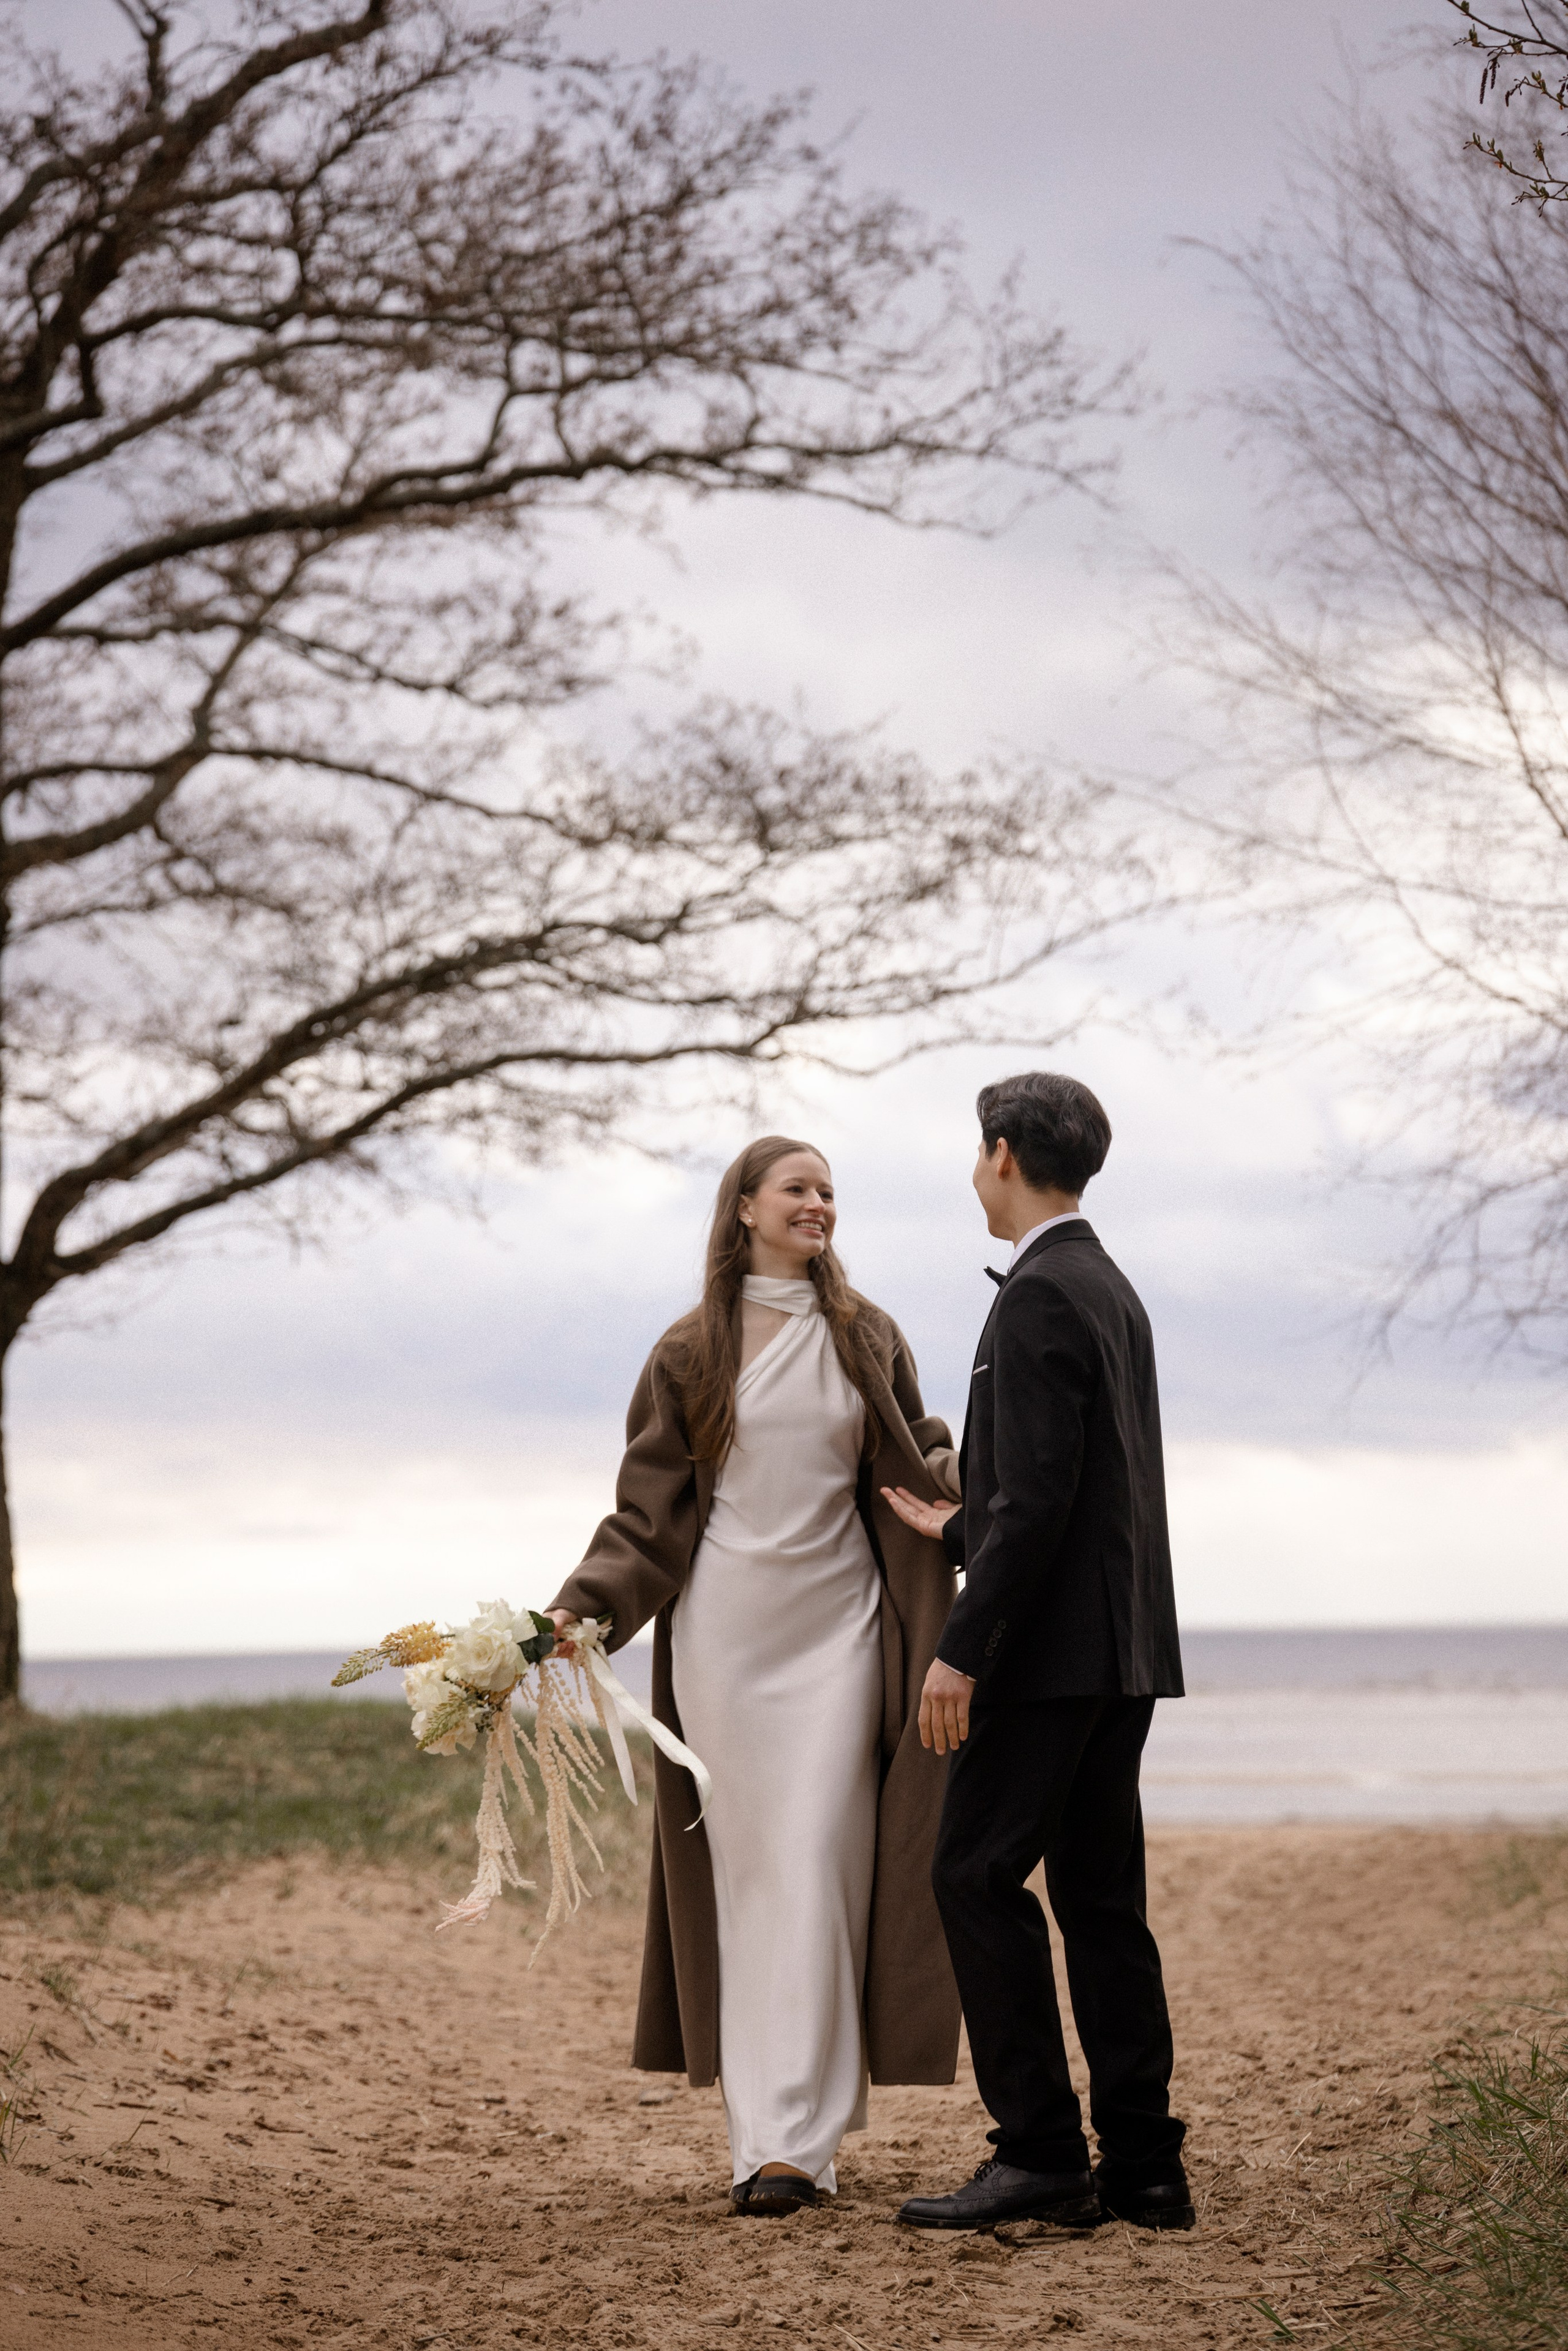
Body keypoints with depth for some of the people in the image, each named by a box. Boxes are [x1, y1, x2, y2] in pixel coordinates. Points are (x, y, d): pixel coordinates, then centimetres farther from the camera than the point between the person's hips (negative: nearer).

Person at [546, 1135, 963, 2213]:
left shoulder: (867, 1337, 8)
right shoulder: (692, 1352, 4)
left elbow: (918, 1463, 11)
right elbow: (650, 1508, 5)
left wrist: (964, 1474, -12)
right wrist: (583, 1608, -7)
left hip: (835, 1625, 0)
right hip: (726, 1626, 0)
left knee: (816, 1867, -6)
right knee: (747, 1868, -1)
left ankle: (795, 2136, -5)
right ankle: (784, 2113, 6)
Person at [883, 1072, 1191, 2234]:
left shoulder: (1039, 1296, -13)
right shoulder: (1111, 1289, 17)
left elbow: (1039, 1497, -20)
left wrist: (962, 1650, -19)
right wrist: (958, 1530, 33)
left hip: (1054, 1646, -10)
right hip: (1122, 1649, 10)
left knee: (979, 1877, -6)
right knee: (1101, 1897, 9)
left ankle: (1040, 2153, -6)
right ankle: (1143, 2168, 9)